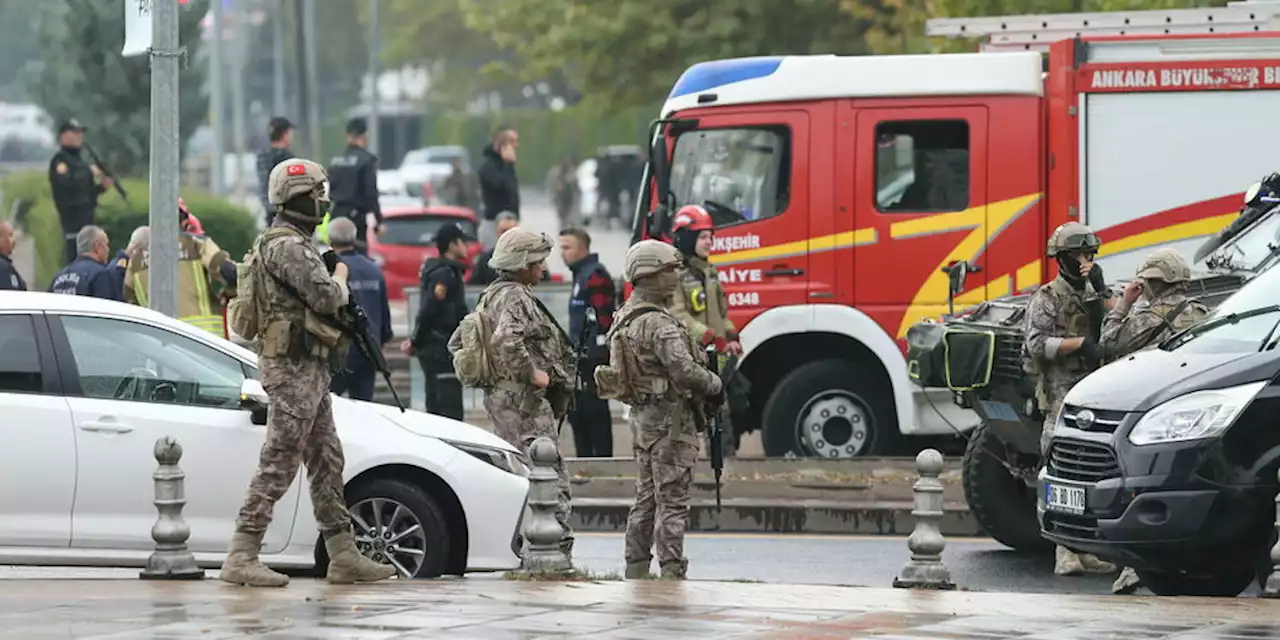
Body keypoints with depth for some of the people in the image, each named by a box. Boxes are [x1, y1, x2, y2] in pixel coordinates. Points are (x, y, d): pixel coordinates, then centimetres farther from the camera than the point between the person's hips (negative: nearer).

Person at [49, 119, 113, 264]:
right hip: (73, 217, -10)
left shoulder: (78, 160, 21)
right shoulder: (60, 160, -7)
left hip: (86, 214, 10)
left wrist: (102, 186, 8)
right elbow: (67, 182, -25)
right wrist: (89, 172, -16)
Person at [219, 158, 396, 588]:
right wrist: (340, 275, -2)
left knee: (326, 463, 12)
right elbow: (326, 297, -22)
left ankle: (343, 556, 15)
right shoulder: (287, 246, -16)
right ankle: (241, 558, -11)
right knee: (278, 464, -10)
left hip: (309, 369, 11)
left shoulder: (295, 244, 18)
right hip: (293, 368, -11)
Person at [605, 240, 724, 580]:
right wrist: (715, 386, -8)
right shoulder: (659, 324, -20)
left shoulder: (627, 317, 12)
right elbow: (684, 370, -26)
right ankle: (672, 571, -7)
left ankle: (635, 568, 18)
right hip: (670, 417, -10)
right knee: (672, 500, -7)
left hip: (643, 414, 10)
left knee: (646, 497, 15)